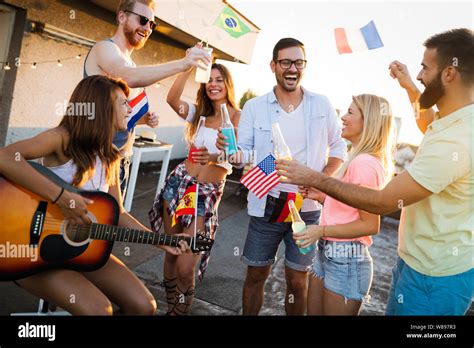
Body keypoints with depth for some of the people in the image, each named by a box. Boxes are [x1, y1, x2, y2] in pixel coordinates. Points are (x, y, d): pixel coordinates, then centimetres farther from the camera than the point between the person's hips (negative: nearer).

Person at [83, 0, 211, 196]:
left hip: (122, 158, 9)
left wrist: (145, 119, 2)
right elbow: (129, 78, -32)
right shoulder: (105, 48, -9)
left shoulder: (129, 63, 17)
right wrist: (183, 63, -37)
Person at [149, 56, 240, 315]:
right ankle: (170, 308, 34)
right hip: (179, 182, 4)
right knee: (171, 252, 12)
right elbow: (172, 99, -13)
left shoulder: (238, 117, -4)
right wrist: (189, 66, -22)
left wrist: (214, 157, -36)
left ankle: (179, 311, 23)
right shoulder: (198, 113, 7)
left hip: (208, 194, -3)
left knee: (186, 266, -6)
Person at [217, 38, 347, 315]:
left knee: (298, 281, 11)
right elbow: (246, 151, -3)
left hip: (307, 207, 1)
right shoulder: (254, 107, -1)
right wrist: (233, 153, -27)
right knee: (256, 275, 13)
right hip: (266, 206, 0)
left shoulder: (321, 105, 1)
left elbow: (339, 147, 7)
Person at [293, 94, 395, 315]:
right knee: (314, 312, 20)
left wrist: (322, 231, -22)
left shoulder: (364, 163, -20)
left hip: (346, 260, -9)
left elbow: (370, 225, -19)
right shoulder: (357, 159, 10)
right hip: (327, 253, 9)